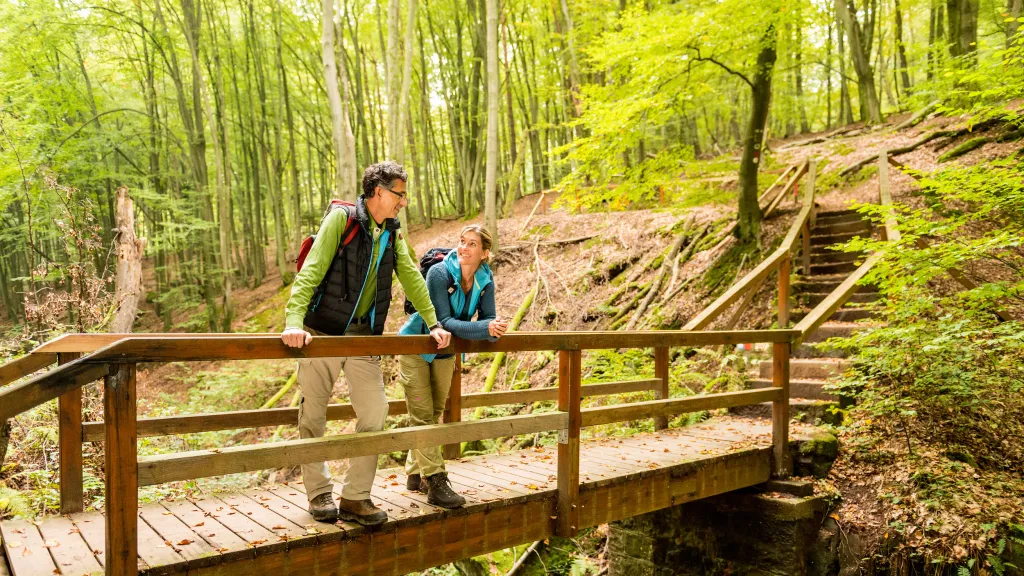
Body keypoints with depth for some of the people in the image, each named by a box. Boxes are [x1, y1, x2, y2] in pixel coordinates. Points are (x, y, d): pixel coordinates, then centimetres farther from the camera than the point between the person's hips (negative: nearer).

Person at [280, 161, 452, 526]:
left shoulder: (392, 233, 7)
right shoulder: (341, 219, -10)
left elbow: (411, 278, 9)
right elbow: (310, 271, -18)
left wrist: (433, 323, 4)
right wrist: (294, 322, -29)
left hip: (363, 337, 5)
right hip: (322, 333, -4)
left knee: (375, 414, -2)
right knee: (314, 417, 6)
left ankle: (355, 498, 10)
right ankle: (319, 494, 22)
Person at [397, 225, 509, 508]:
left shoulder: (485, 281, -13)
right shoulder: (439, 273, -28)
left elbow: (487, 318, -11)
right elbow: (443, 321, -33)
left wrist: (494, 327, -36)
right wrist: (486, 328, -44)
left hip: (445, 353, 6)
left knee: (434, 413, 14)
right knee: (423, 414, -8)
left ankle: (415, 474, 28)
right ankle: (435, 482, -4)